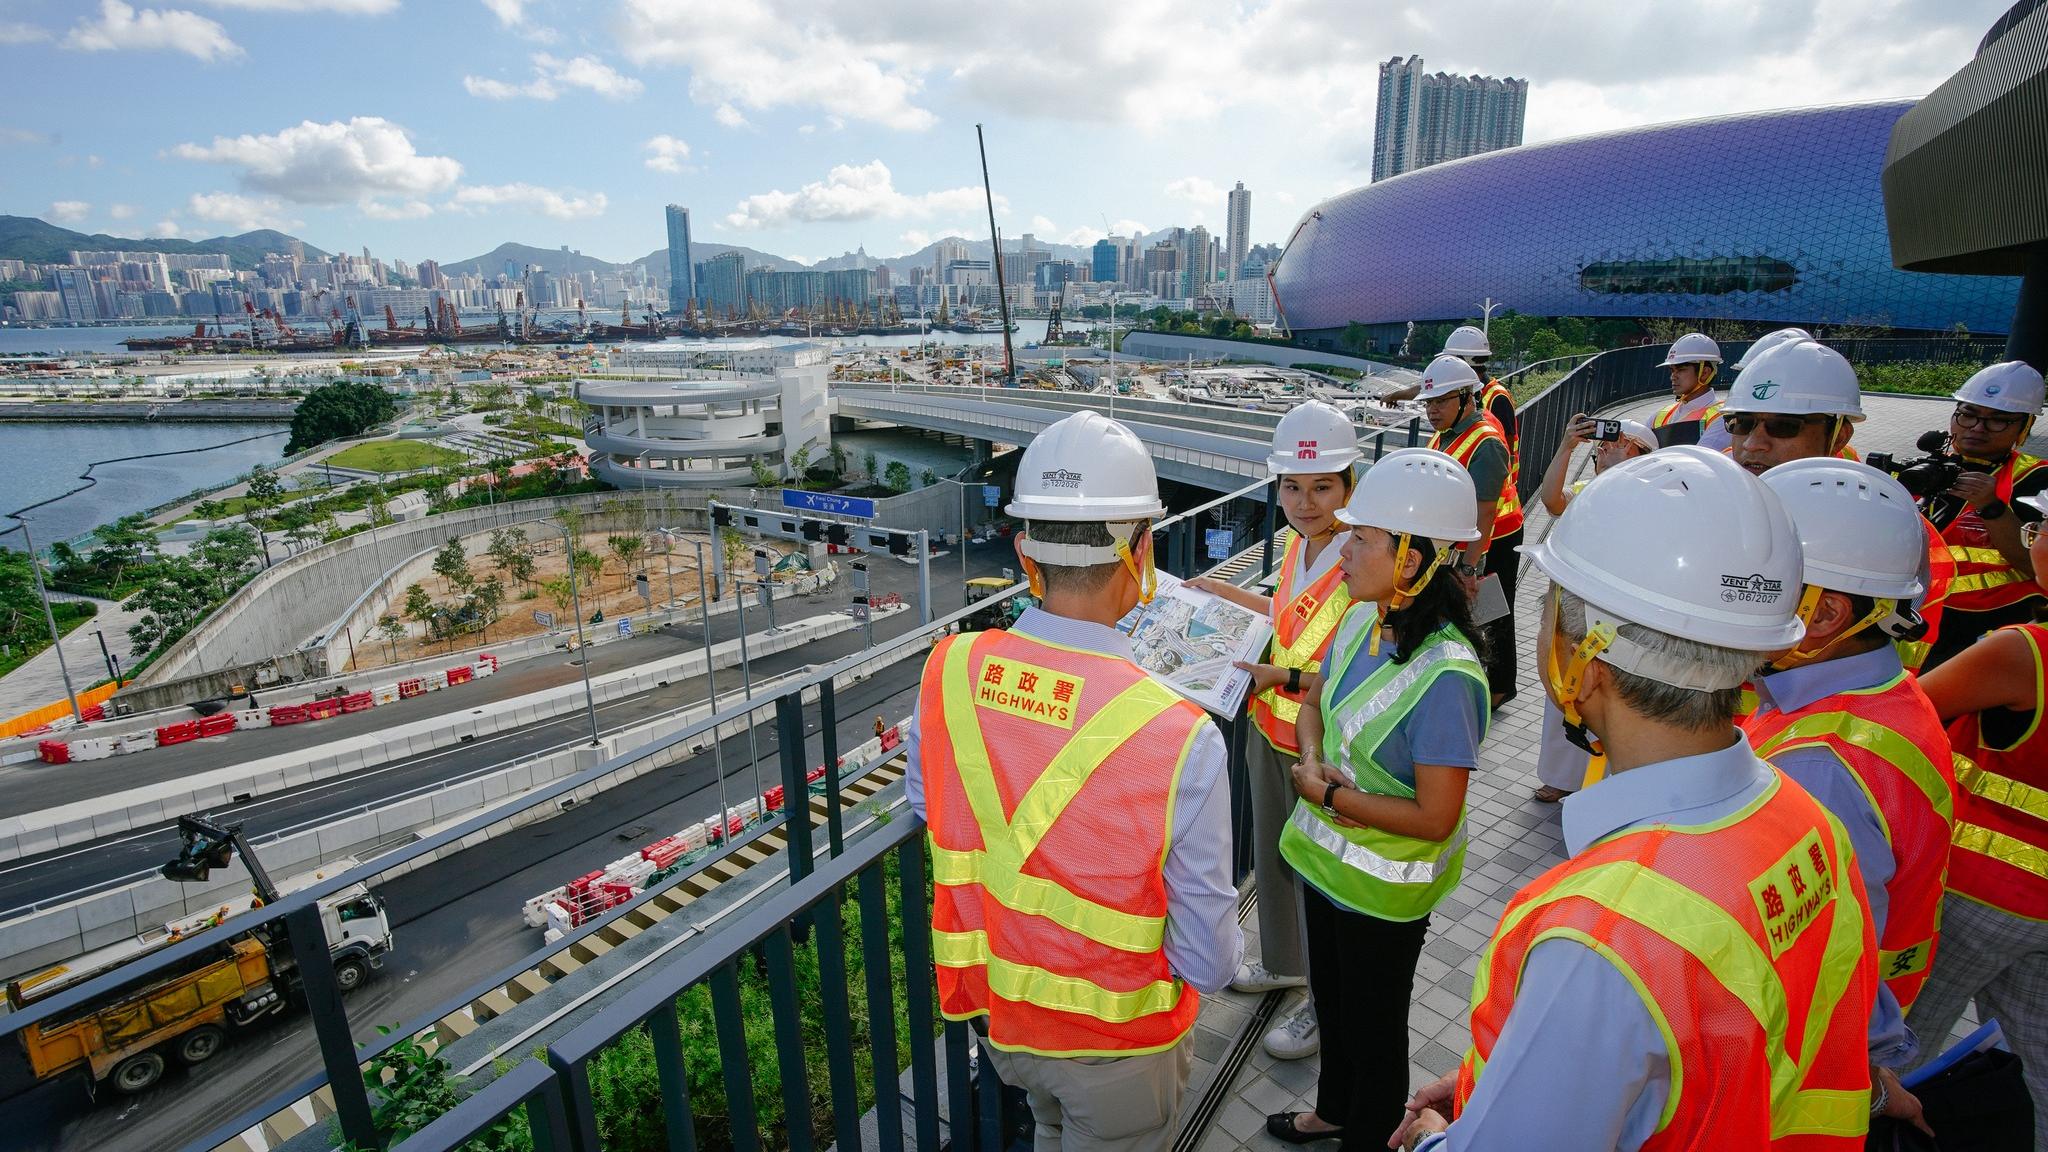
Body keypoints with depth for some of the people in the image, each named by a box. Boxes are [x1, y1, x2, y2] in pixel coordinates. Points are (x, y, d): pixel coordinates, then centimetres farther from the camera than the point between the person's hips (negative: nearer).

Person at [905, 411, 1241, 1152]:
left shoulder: (946, 673, -20)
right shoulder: (1181, 741, -33)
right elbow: (1208, 962, -21)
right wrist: (1221, 949, 1)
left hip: (995, 1010, 4)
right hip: (1116, 1040, -3)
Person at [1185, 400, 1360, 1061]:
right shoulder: (1298, 543, -1)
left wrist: (1283, 677, -30)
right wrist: (1221, 592, 14)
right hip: (1270, 733, 8)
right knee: (1270, 857, 25)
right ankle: (1284, 962, 52)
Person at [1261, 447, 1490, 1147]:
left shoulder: (1446, 675, -31)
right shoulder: (1364, 619, -8)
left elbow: (1435, 819, -27)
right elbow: (1315, 706, 6)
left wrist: (1327, 793, -20)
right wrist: (1313, 762, -14)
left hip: (1384, 888, -8)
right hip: (1326, 855, 8)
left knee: (1374, 1030, 19)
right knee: (1330, 1000, 30)